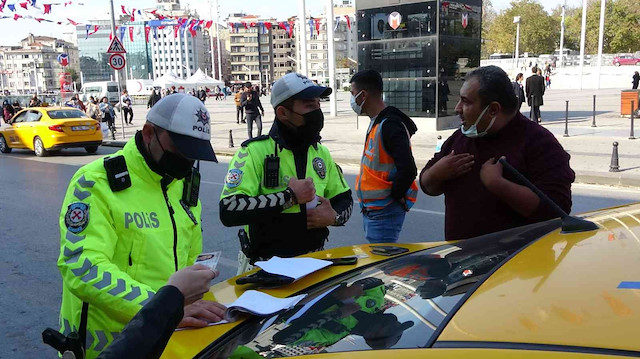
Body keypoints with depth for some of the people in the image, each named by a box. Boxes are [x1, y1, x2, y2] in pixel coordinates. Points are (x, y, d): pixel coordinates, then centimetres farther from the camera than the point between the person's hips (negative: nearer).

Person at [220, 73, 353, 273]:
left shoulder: (321, 153, 8)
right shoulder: (255, 151, -12)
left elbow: (344, 199, 18)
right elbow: (228, 211, -24)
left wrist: (334, 216, -5)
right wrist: (290, 196, -22)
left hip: (313, 261, 5)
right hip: (266, 263, -5)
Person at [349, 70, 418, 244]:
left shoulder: (390, 125, -20)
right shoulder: (375, 123, 12)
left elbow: (408, 169, -30)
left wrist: (393, 196, -16)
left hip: (384, 213, -10)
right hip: (371, 210, 10)